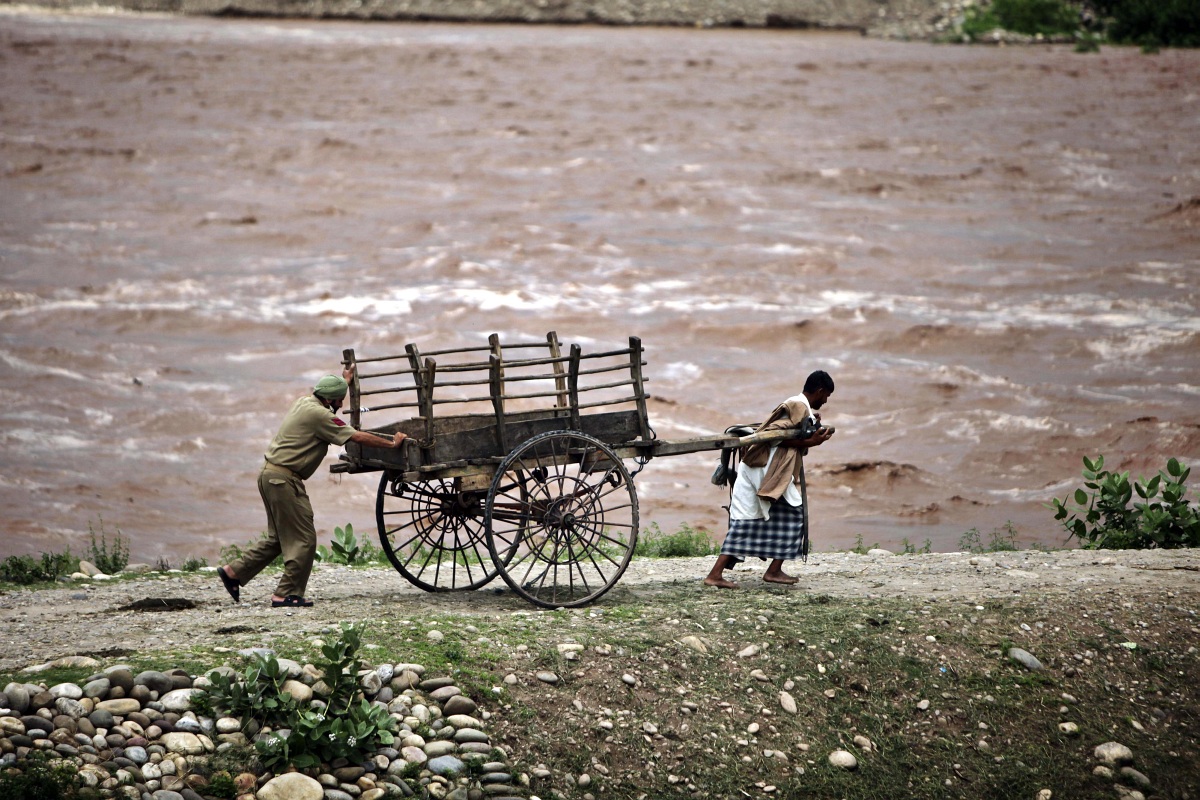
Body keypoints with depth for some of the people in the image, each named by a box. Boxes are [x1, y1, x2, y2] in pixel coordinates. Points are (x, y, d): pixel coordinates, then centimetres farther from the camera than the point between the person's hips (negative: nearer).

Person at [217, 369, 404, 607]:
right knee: (303, 539, -5)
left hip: (270, 474, 10)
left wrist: (344, 381, 53)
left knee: (278, 538, 18)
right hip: (284, 479, -10)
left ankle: (233, 572, 21)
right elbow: (358, 437, -13)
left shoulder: (304, 402, 12)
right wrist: (392, 443, -4)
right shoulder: (319, 415, -14)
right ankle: (287, 595, -3)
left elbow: (326, 397, 39)